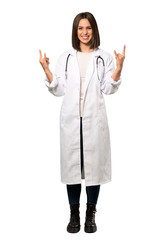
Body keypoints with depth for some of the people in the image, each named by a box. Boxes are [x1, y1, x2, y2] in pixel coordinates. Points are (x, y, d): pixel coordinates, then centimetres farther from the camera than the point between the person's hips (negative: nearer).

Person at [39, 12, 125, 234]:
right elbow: (58, 90, 7)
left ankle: (91, 214, 17)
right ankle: (74, 214, 18)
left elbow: (109, 89, 1)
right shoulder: (65, 58, 12)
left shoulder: (104, 58, 8)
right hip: (71, 119, 1)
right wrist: (46, 70, -4)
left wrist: (119, 67, -11)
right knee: (71, 163, 4)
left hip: (94, 119, -1)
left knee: (94, 162, 2)